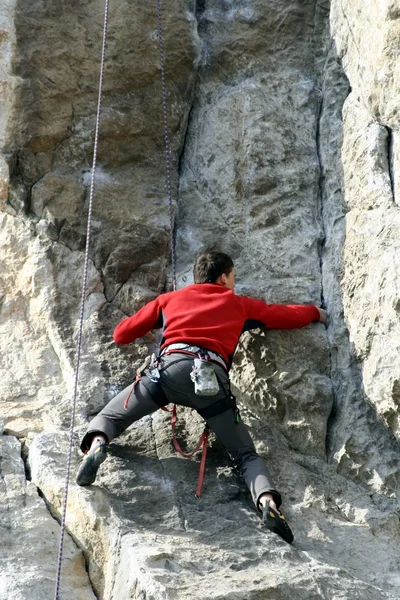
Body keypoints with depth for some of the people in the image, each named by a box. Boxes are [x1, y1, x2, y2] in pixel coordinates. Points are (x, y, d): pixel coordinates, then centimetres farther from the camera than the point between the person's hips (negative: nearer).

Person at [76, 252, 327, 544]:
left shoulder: (169, 299, 30)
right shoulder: (240, 304, 30)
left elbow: (121, 334, 32)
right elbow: (288, 315, 38)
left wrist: (145, 331, 54)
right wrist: (316, 312, 59)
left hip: (172, 366, 0)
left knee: (109, 417, 15)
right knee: (246, 455, 10)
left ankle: (97, 443, -20)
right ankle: (268, 500, -20)